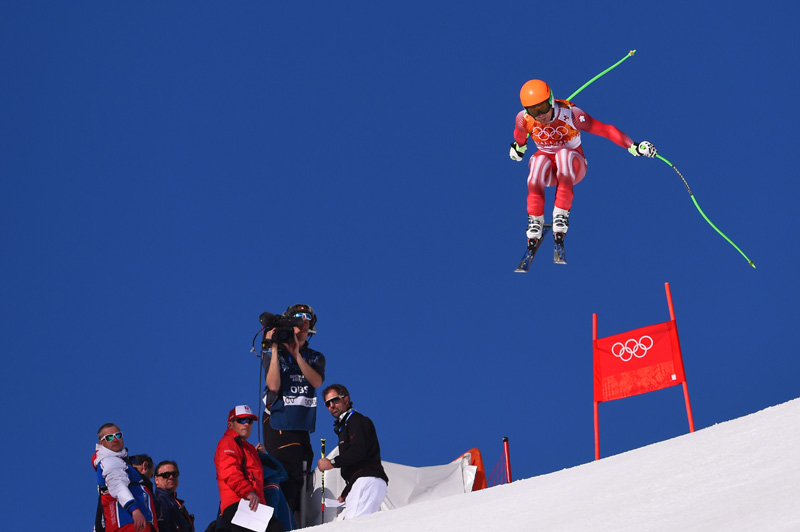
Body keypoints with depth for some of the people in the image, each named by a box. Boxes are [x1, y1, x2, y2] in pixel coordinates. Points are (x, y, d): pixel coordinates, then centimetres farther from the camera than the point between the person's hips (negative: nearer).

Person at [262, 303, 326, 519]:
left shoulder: (315, 358, 11)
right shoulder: (273, 356, 2)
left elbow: (317, 382, -10)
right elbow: (274, 385, -15)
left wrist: (297, 354, -17)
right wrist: (274, 349, -15)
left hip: (302, 426, 4)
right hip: (278, 424, -4)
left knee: (299, 476, 4)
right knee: (288, 477, -12)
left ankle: (296, 523, 8)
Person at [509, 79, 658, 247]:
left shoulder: (571, 114, -24)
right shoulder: (524, 119, -16)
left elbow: (606, 130, -21)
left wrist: (633, 146, -28)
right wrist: (518, 146, 30)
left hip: (573, 165, -2)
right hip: (546, 164, 2)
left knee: (564, 155, -37)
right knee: (539, 161, -35)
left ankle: (561, 214, -30)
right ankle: (535, 220, -23)